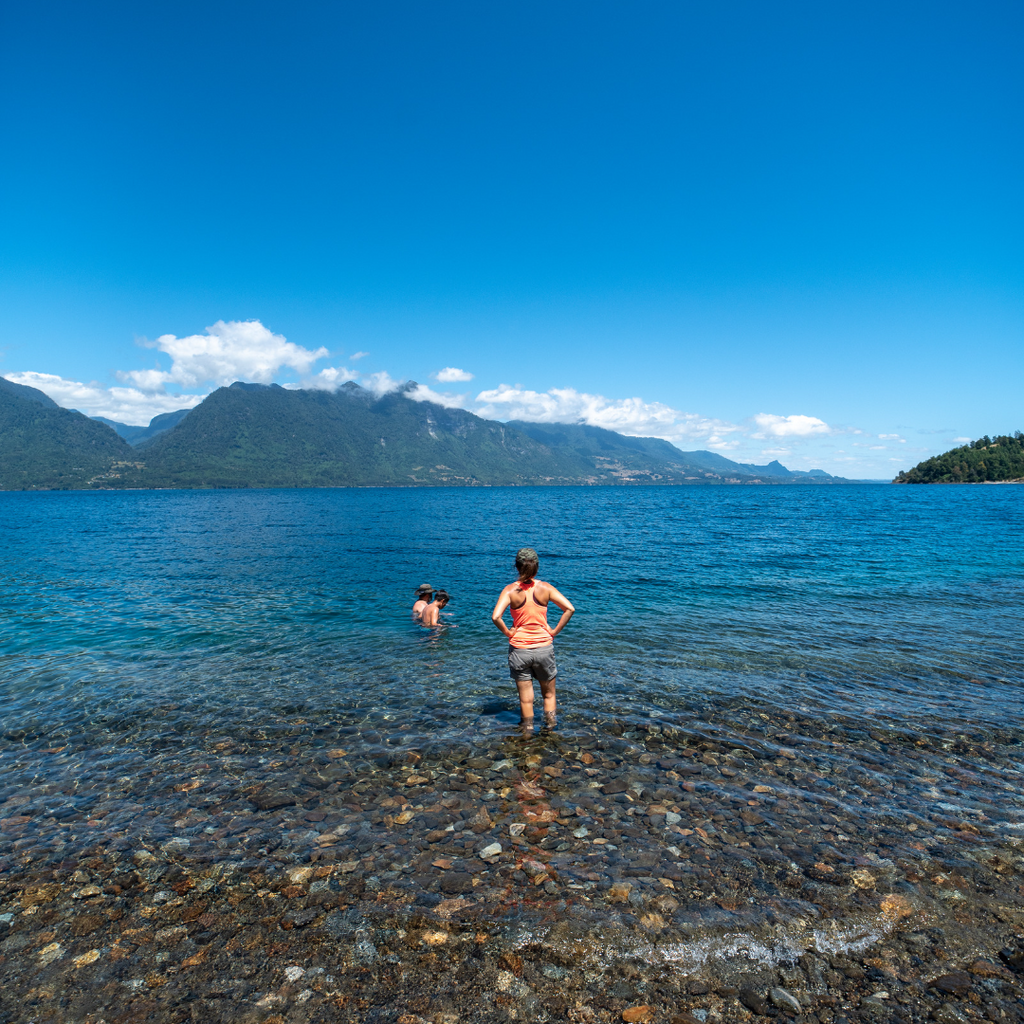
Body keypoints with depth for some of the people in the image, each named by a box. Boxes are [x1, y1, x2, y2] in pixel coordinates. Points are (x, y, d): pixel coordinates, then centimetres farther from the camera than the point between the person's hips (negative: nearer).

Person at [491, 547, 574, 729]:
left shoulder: (511, 590, -10)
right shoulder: (545, 588, -5)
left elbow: (496, 617, -24)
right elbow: (569, 609, -11)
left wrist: (508, 633, -8)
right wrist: (554, 632, -4)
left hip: (519, 649, -1)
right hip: (544, 648, 1)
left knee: (525, 699, 12)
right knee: (549, 695, 21)